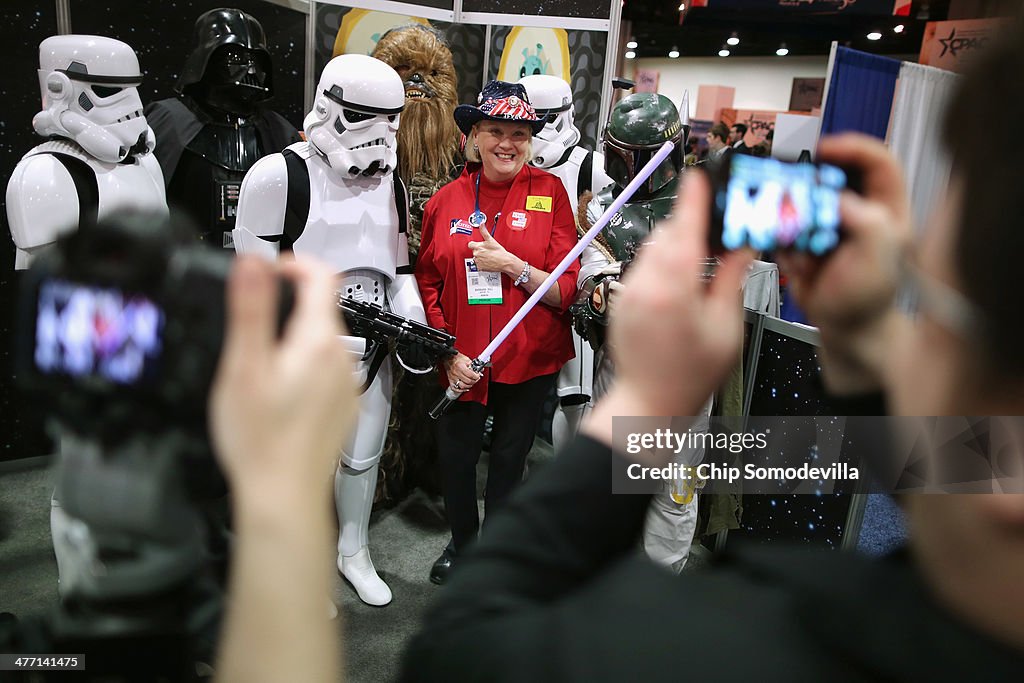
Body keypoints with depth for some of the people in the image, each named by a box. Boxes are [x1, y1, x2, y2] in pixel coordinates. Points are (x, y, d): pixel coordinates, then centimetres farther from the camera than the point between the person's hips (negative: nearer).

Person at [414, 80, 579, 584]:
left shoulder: (549, 192, -7)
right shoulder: (445, 201, -2)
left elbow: (567, 290, -10)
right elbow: (428, 286, 3)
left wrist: (512, 265, -23)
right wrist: (448, 353, -6)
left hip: (529, 359, -1)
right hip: (460, 362, 2)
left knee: (509, 459, 17)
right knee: (455, 456, 14)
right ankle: (462, 541, 45)